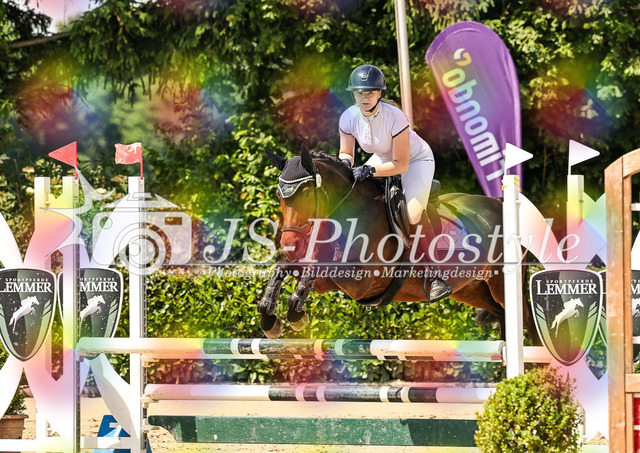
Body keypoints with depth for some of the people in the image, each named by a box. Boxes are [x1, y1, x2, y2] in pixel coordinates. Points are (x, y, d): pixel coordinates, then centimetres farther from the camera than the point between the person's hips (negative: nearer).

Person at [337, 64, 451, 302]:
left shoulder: (395, 117, -35)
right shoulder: (349, 117, -20)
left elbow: (401, 165, -30)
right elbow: (346, 152, -5)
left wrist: (370, 170, -41)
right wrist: (345, 162, -28)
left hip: (416, 159, -6)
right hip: (383, 157, 6)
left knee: (411, 220, -22)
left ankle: (436, 276, -11)